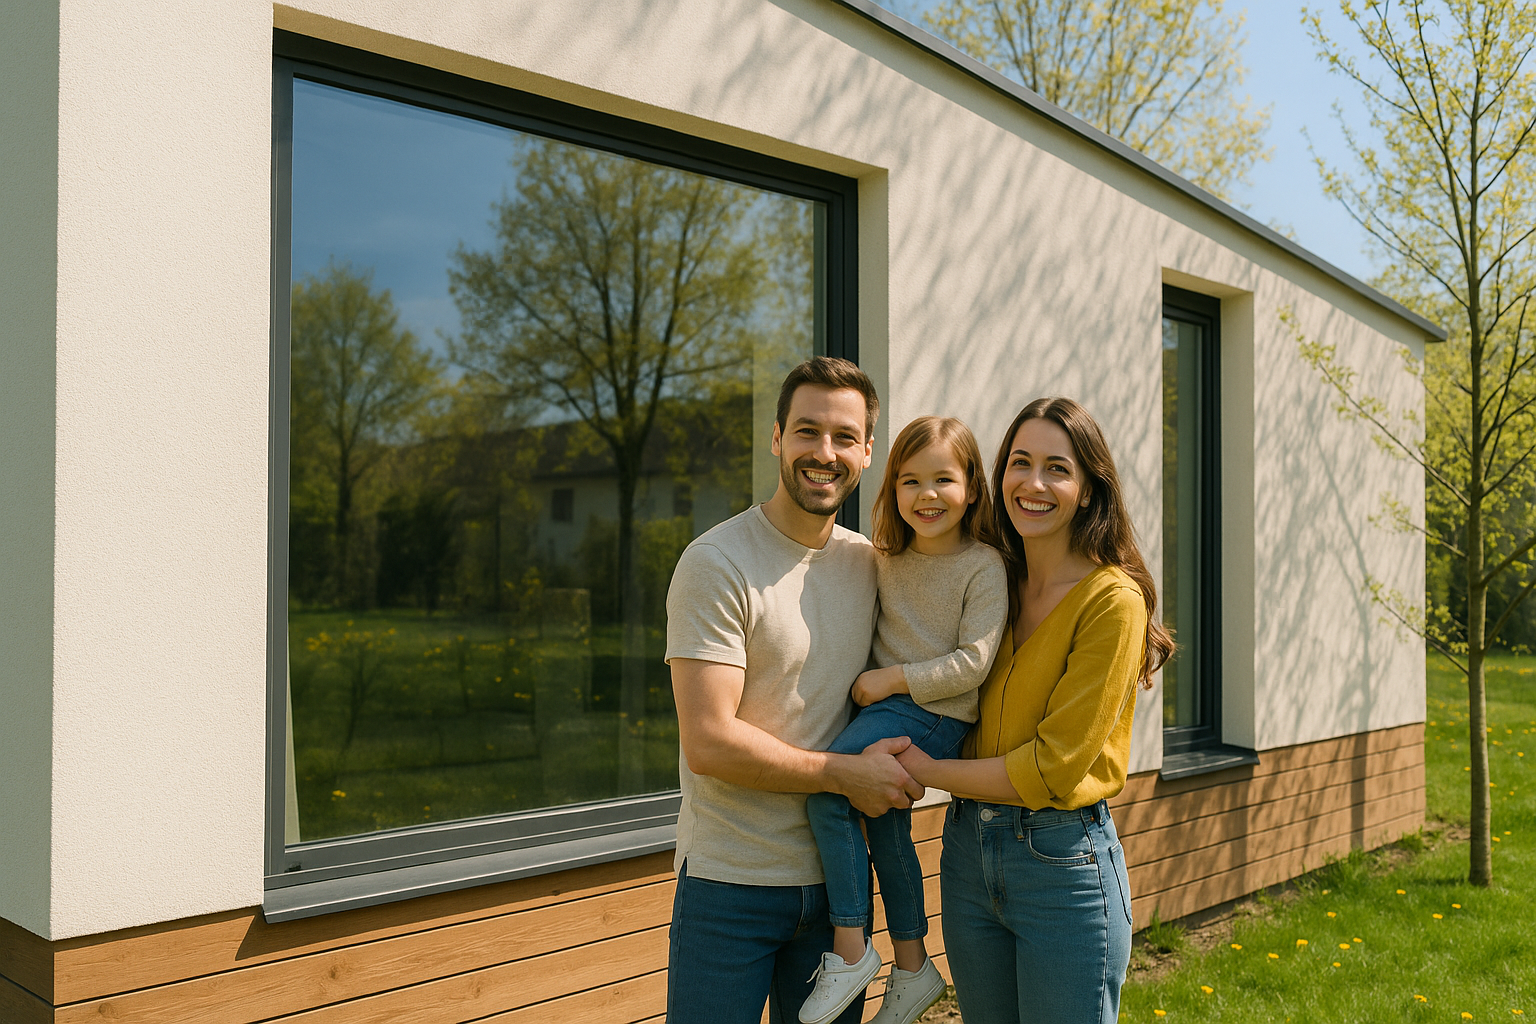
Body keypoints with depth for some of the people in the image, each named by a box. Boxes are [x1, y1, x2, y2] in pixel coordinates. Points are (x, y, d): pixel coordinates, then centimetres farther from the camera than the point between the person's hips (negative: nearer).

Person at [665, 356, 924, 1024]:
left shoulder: (870, 563, 5)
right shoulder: (717, 564, -14)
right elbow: (709, 743, -19)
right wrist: (845, 774, -13)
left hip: (838, 879, 5)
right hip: (730, 879, -5)